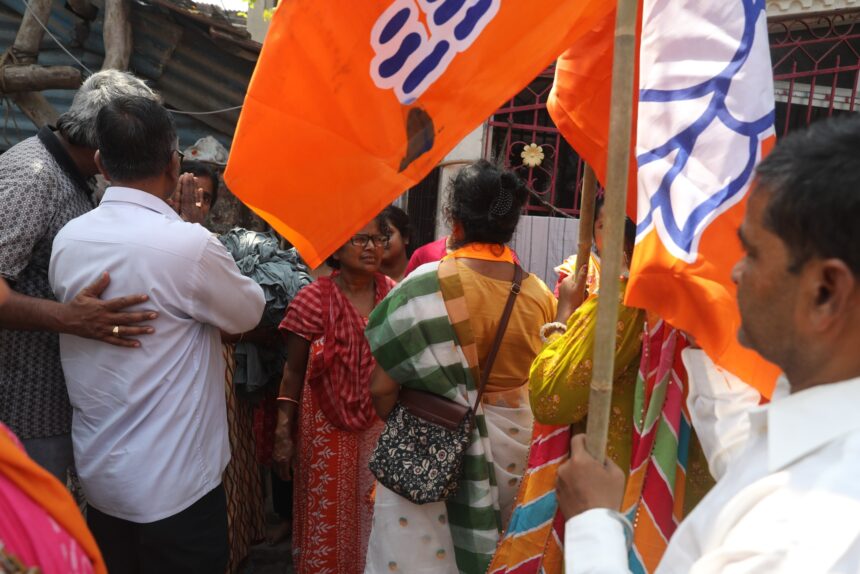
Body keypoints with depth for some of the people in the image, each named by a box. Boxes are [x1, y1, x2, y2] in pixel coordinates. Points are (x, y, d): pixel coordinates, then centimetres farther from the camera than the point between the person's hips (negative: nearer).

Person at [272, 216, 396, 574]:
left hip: (382, 425, 3)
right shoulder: (313, 299, -9)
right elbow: (294, 372, -5)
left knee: (376, 511, 13)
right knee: (327, 514, 9)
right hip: (327, 427, -3)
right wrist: (283, 433, -8)